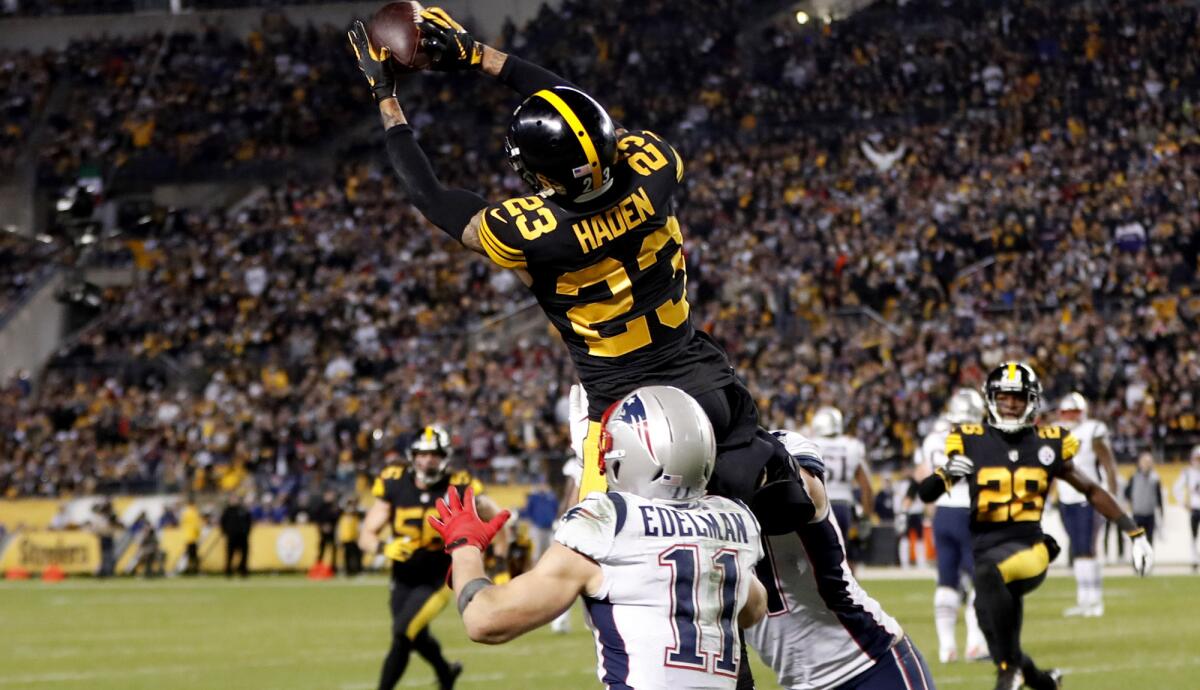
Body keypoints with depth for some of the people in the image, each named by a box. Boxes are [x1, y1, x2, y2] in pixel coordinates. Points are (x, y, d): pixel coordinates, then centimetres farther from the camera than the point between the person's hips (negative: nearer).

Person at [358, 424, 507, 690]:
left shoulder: (458, 489, -16)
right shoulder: (394, 485, -11)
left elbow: (498, 518, -1)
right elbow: (366, 536, -9)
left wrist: (500, 560, -1)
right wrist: (384, 547, -31)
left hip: (437, 580, -4)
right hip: (403, 579, 4)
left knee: (402, 636, -19)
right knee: (418, 638, 20)